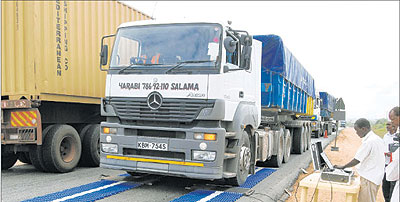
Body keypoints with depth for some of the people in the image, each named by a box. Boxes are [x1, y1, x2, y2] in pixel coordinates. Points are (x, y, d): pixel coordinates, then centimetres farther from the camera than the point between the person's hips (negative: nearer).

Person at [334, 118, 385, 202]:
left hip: (369, 178, -10)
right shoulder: (378, 138, 8)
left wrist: (343, 167, -7)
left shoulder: (368, 141, -21)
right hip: (376, 176, 10)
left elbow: (357, 160, -19)